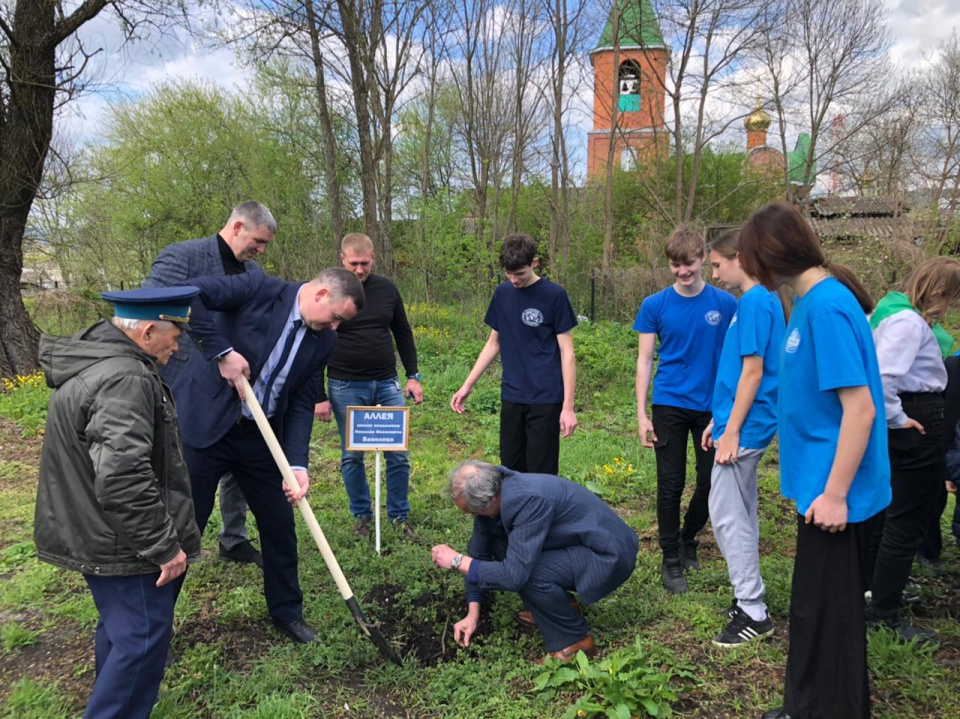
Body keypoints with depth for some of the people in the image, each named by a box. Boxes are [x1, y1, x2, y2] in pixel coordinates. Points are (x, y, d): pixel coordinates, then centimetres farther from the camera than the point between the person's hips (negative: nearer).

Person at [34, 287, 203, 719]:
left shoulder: (88, 358, 7)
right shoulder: (125, 380, -28)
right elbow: (122, 479, -34)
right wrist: (164, 546, -24)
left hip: (90, 533, 11)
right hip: (122, 545, -11)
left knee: (119, 628, 26)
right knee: (142, 639, 3)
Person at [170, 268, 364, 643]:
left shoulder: (323, 341, 1)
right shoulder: (260, 289, -15)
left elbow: (302, 404, 0)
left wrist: (298, 464, -10)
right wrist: (222, 352, -24)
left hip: (260, 436, 5)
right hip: (204, 425, -5)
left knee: (279, 524, 12)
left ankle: (287, 611, 33)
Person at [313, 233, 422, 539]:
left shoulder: (386, 288, 3)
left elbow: (403, 334, 13)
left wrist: (413, 376, 6)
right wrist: (318, 397, -5)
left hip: (387, 384, 2)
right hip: (346, 387, -2)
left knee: (399, 454, 3)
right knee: (352, 456, 7)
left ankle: (400, 517, 19)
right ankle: (362, 516, 26)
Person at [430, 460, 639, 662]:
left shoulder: (528, 500, -34)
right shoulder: (491, 490, -8)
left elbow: (515, 575, -33)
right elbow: (479, 550, 3)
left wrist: (457, 560, -23)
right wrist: (473, 614, 5)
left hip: (609, 554, -9)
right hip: (576, 541, 9)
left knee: (528, 572, -28)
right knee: (498, 545, 0)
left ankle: (575, 640, -3)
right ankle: (562, 607, 14)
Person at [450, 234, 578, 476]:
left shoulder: (554, 295, -8)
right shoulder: (502, 293, 7)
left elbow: (567, 352, -7)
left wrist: (568, 406, -11)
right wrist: (467, 385, 11)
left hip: (545, 399, -5)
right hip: (511, 397, 5)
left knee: (541, 473, -1)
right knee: (511, 469, 10)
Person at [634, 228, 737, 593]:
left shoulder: (725, 303, -3)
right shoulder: (654, 305, -4)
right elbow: (644, 360, -1)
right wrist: (642, 413, -6)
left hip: (713, 406, 1)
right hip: (670, 405, -1)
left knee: (712, 481, 10)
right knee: (671, 484, 4)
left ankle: (688, 538, 37)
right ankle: (671, 560, 19)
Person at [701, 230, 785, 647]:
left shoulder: (756, 302, -15)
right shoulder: (757, 302, 15)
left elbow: (753, 370, -20)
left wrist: (732, 431, -19)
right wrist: (718, 420, 20)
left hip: (744, 428, -10)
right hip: (745, 426, 10)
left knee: (728, 516, -4)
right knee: (741, 514, 16)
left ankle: (753, 613, 5)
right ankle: (748, 599, 27)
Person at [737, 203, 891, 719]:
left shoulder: (827, 306, -21)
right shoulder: (812, 300, 7)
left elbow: (860, 408, -24)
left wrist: (835, 495, -21)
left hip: (833, 493, -9)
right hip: (820, 484, 9)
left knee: (825, 614, 7)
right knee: (818, 609, 21)